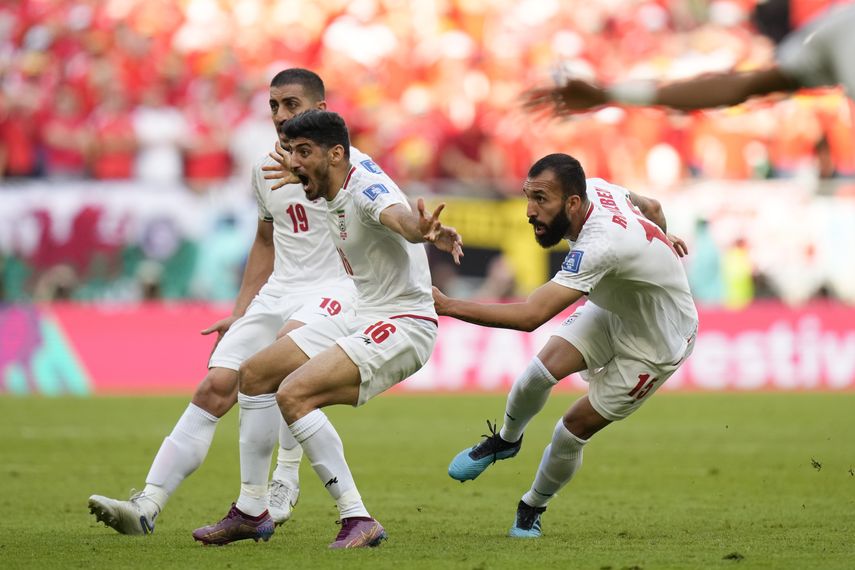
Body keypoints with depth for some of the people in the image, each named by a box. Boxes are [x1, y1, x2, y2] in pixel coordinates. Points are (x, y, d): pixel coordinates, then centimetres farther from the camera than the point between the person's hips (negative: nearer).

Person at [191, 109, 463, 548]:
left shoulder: (366, 187, -22)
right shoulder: (332, 199, 7)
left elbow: (400, 216, -44)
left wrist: (426, 231, -63)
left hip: (402, 326, -10)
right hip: (362, 316, 10)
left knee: (293, 393, -26)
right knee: (255, 374, 16)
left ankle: (358, 520, -23)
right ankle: (250, 512, 23)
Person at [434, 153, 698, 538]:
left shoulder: (600, 246, -41)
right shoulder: (595, 188, -16)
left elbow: (530, 316, -46)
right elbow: (651, 206, 7)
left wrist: (447, 306, -45)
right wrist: (660, 239, 29)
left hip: (656, 345, -7)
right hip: (613, 310, 7)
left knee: (575, 428, -5)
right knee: (544, 367, -13)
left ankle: (532, 508, 20)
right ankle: (506, 439, 15)